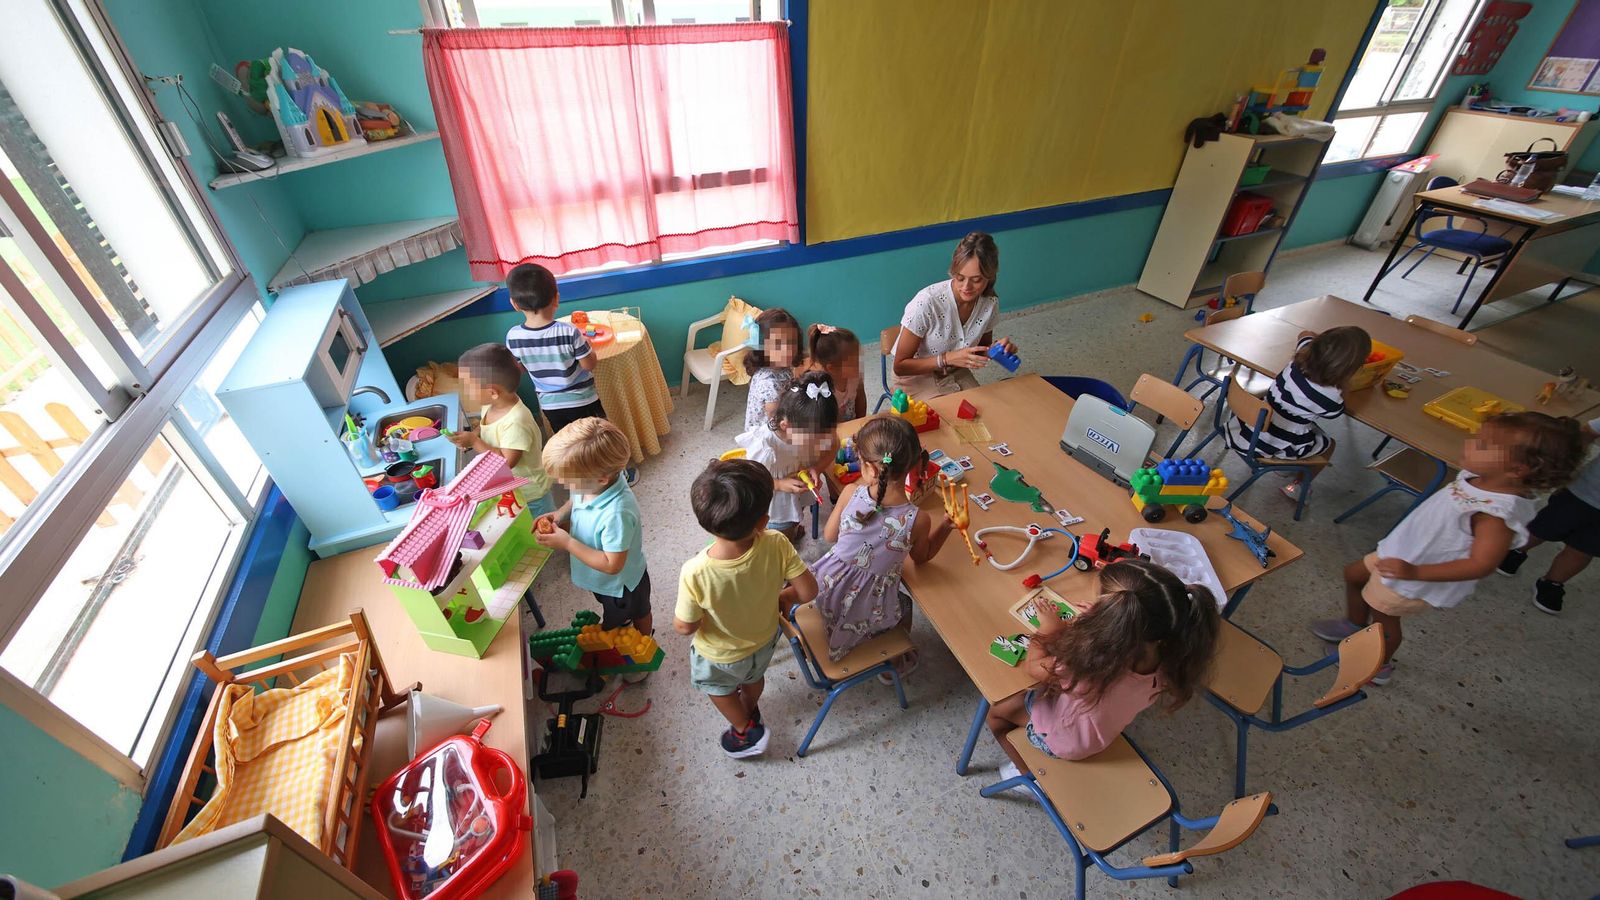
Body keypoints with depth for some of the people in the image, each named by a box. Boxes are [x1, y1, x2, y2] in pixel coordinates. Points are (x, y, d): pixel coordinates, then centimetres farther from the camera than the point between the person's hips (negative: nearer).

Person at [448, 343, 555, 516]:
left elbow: (507, 461, -31)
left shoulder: (516, 422, -35)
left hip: (528, 494, -9)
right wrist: (472, 435, -8)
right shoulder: (490, 405, -8)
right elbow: (485, 427, 13)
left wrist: (474, 442, -27)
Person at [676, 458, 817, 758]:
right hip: (764, 639, 3)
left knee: (719, 688, 34)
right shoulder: (777, 546, -36)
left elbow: (685, 626, -25)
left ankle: (746, 731, 56)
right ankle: (750, 709, 67)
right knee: (754, 677, 38)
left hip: (720, 656, -3)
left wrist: (676, 619, -3)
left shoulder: (695, 573, -41)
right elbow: (808, 591, -23)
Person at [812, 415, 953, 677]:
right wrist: (947, 524, -1)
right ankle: (895, 663, 52)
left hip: (826, 589, 0)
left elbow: (830, 535, -3)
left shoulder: (852, 493, -22)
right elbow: (922, 557, -2)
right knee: (904, 606, 34)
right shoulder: (917, 520, -24)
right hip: (869, 614, 0)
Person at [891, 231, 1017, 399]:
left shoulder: (991, 303, -11)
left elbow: (982, 349, 7)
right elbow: (900, 366, -22)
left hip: (957, 374, 6)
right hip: (916, 379, -5)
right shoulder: (927, 302, -29)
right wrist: (948, 358, -33)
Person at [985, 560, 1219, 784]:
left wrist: (1049, 627, -13)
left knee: (997, 710, 17)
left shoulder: (1091, 666, -47)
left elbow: (1033, 666, -27)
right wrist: (1092, 621, -14)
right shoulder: (1164, 659, -28)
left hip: (1059, 741, -5)